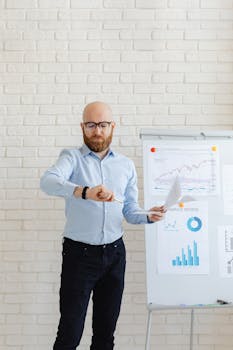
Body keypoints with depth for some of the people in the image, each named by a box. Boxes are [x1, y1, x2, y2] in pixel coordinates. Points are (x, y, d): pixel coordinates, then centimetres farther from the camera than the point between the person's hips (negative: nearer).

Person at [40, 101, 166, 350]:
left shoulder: (126, 165, 9)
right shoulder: (72, 158, -3)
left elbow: (129, 211, 13)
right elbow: (48, 182, -25)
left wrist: (148, 217, -9)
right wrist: (85, 192, -42)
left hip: (114, 253, 4)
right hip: (79, 253, -3)